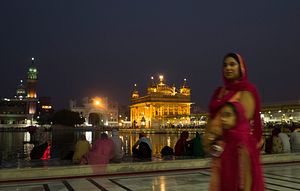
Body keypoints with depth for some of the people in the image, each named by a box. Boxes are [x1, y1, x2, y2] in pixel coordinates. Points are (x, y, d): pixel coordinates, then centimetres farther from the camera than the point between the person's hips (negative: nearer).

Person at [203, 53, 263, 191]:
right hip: (219, 146, 6)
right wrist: (208, 137, -4)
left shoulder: (247, 90, -2)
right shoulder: (219, 92, 17)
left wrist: (216, 134, -14)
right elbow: (212, 117, 14)